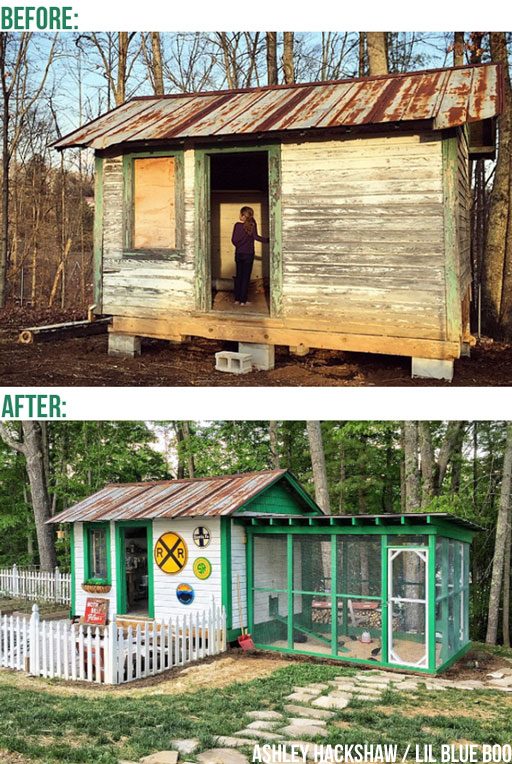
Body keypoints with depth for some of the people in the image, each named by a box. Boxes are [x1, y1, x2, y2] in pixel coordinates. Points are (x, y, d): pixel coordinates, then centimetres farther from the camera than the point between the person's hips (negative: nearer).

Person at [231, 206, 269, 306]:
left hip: (238, 254, 2)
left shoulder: (237, 225, -2)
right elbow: (256, 237, -19)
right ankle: (243, 300, 2)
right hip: (248, 254, -2)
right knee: (246, 277, 3)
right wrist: (267, 240, -12)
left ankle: (237, 299, 13)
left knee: (238, 276, 12)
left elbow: (233, 239, -1)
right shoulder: (252, 225, -8)